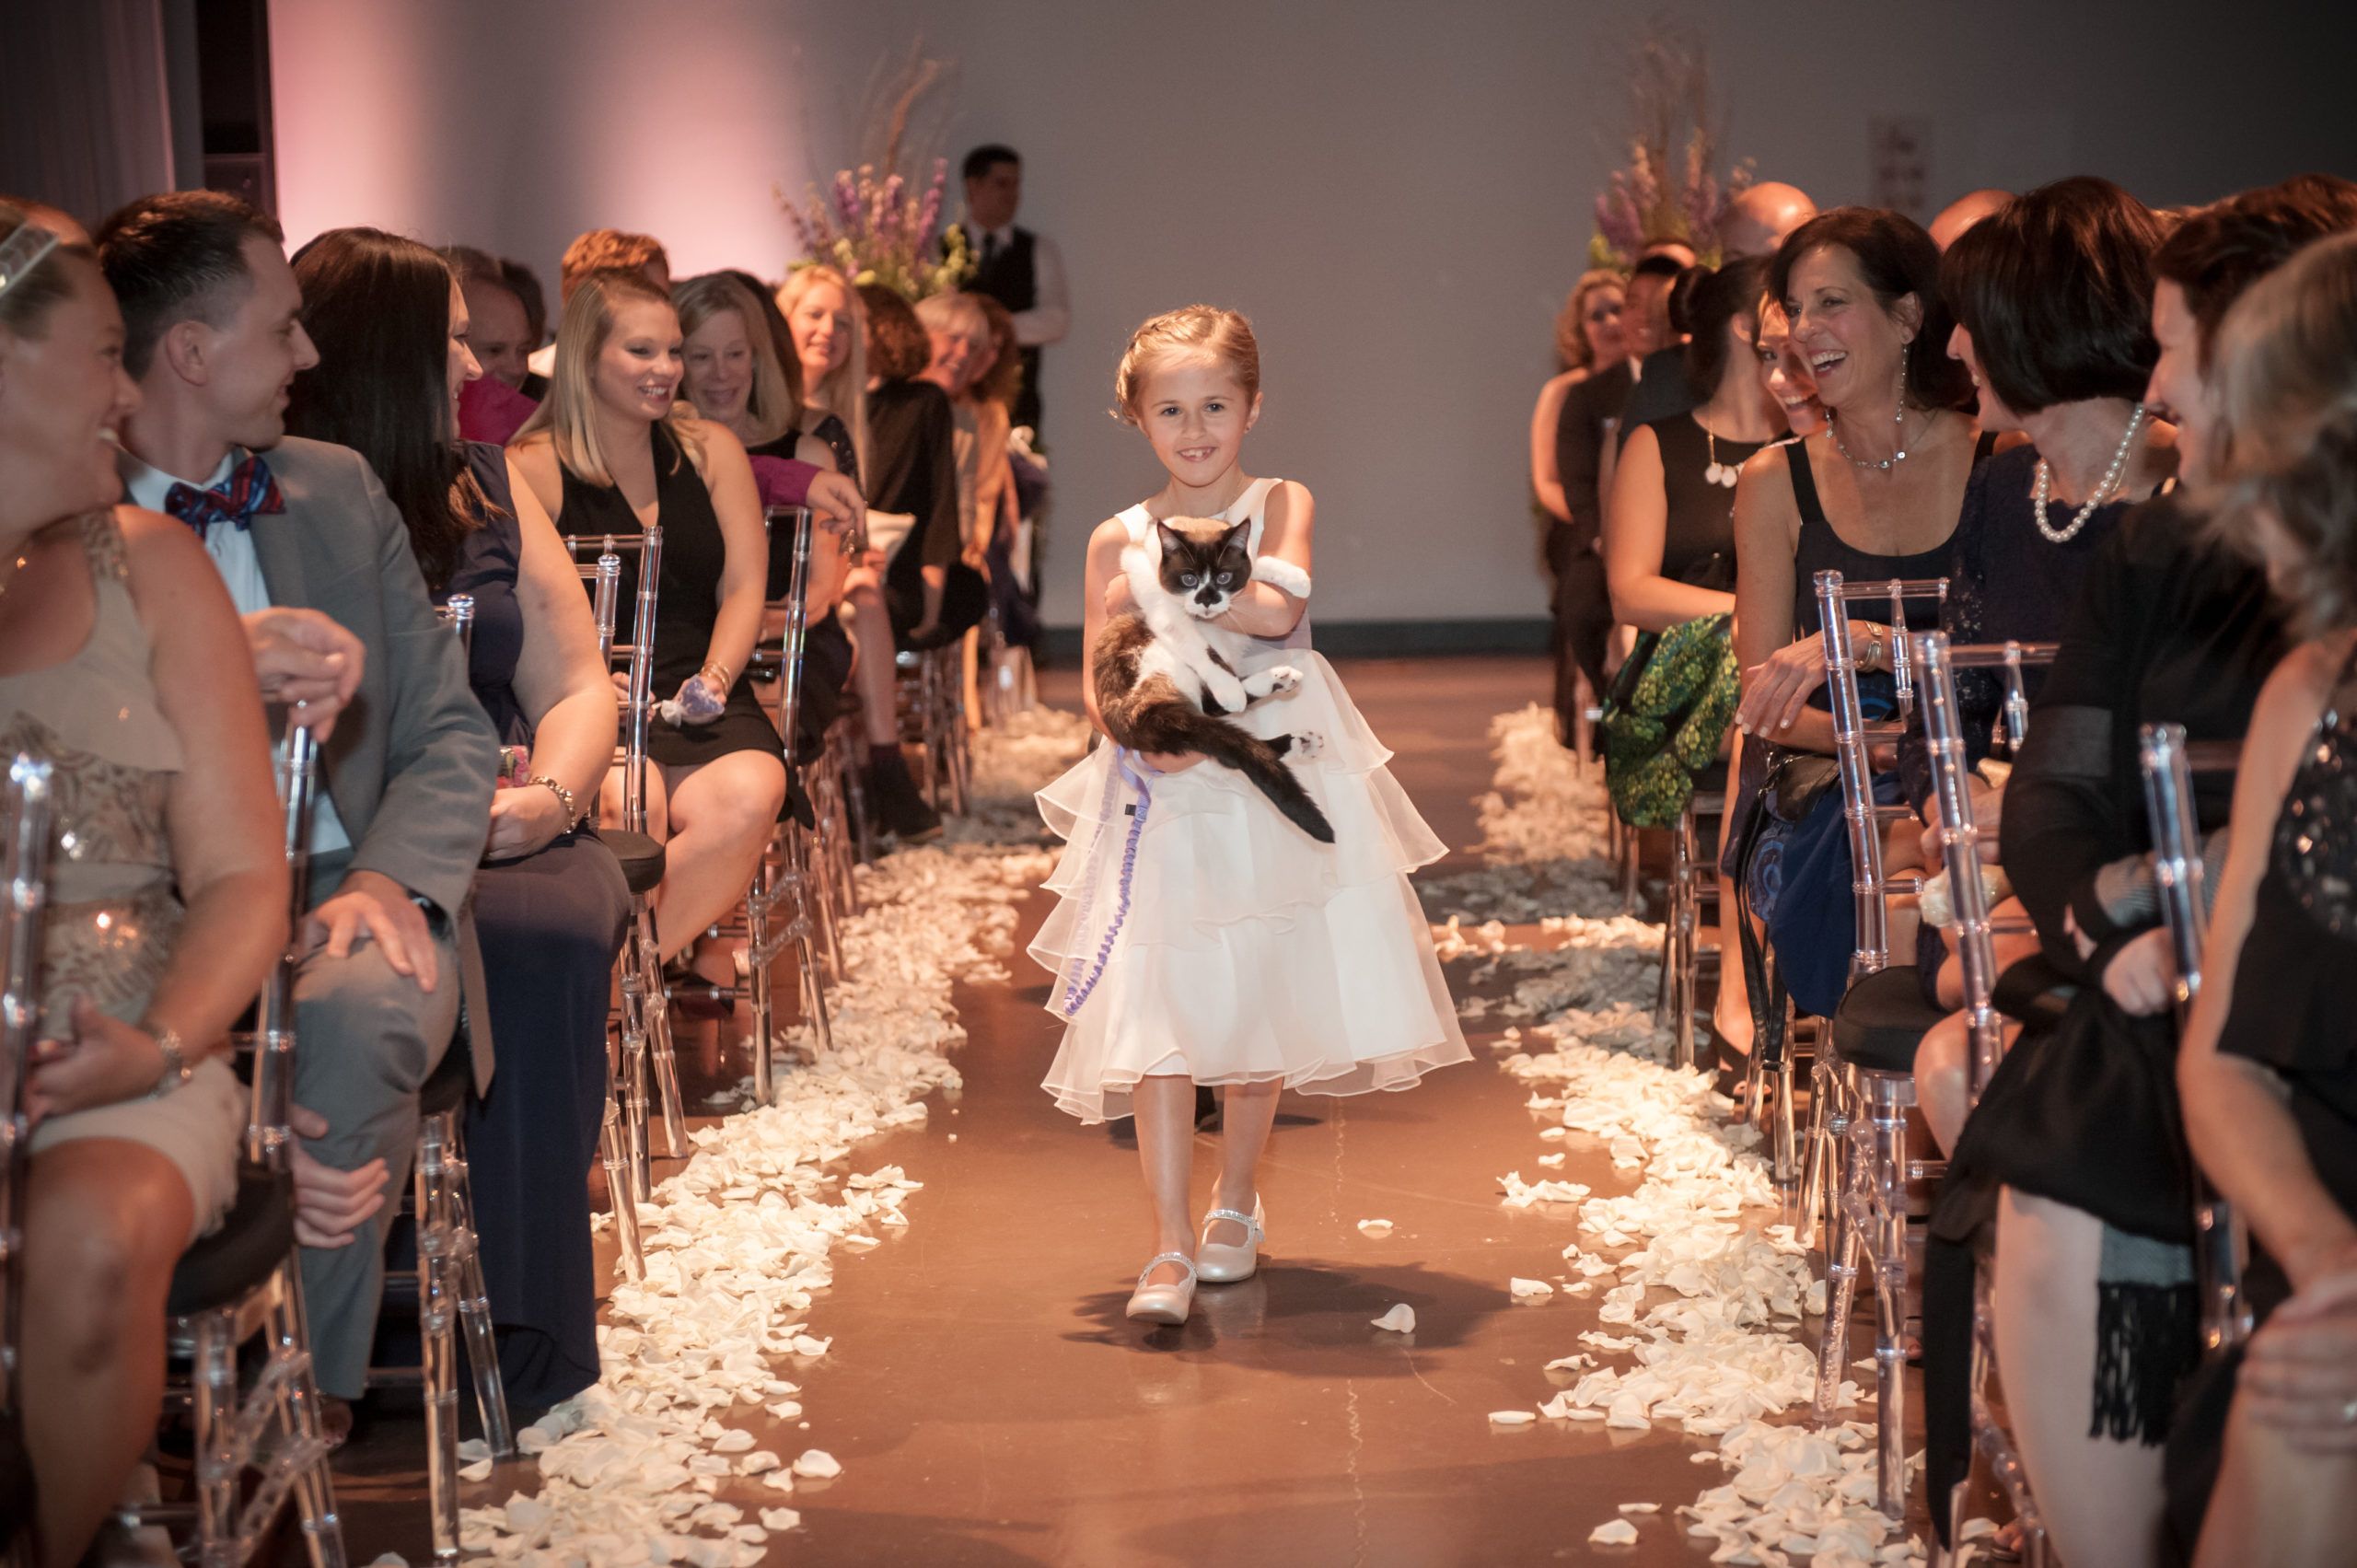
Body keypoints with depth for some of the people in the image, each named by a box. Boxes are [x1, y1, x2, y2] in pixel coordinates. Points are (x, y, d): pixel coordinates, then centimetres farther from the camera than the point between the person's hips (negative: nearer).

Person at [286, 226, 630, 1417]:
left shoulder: (485, 489, 18)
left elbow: (575, 684, 14)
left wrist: (547, 795, -7)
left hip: (502, 838, 4)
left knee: (563, 927, -28)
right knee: (499, 941, -33)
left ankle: (524, 1340, -22)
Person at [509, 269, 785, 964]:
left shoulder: (713, 450, 17)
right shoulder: (533, 468, 3)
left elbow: (744, 587, 11)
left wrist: (714, 678, -7)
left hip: (702, 704, 3)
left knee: (746, 799, -30)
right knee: (631, 804, -36)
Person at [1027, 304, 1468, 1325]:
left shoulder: (1283, 504, 3)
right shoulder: (1118, 539, 6)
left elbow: (1279, 609, -17)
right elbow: (1096, 684, 2)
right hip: (1164, 788, 0)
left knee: (1264, 999, 8)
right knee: (1155, 1008, -9)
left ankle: (1236, 1199, 29)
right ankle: (1170, 1247, -8)